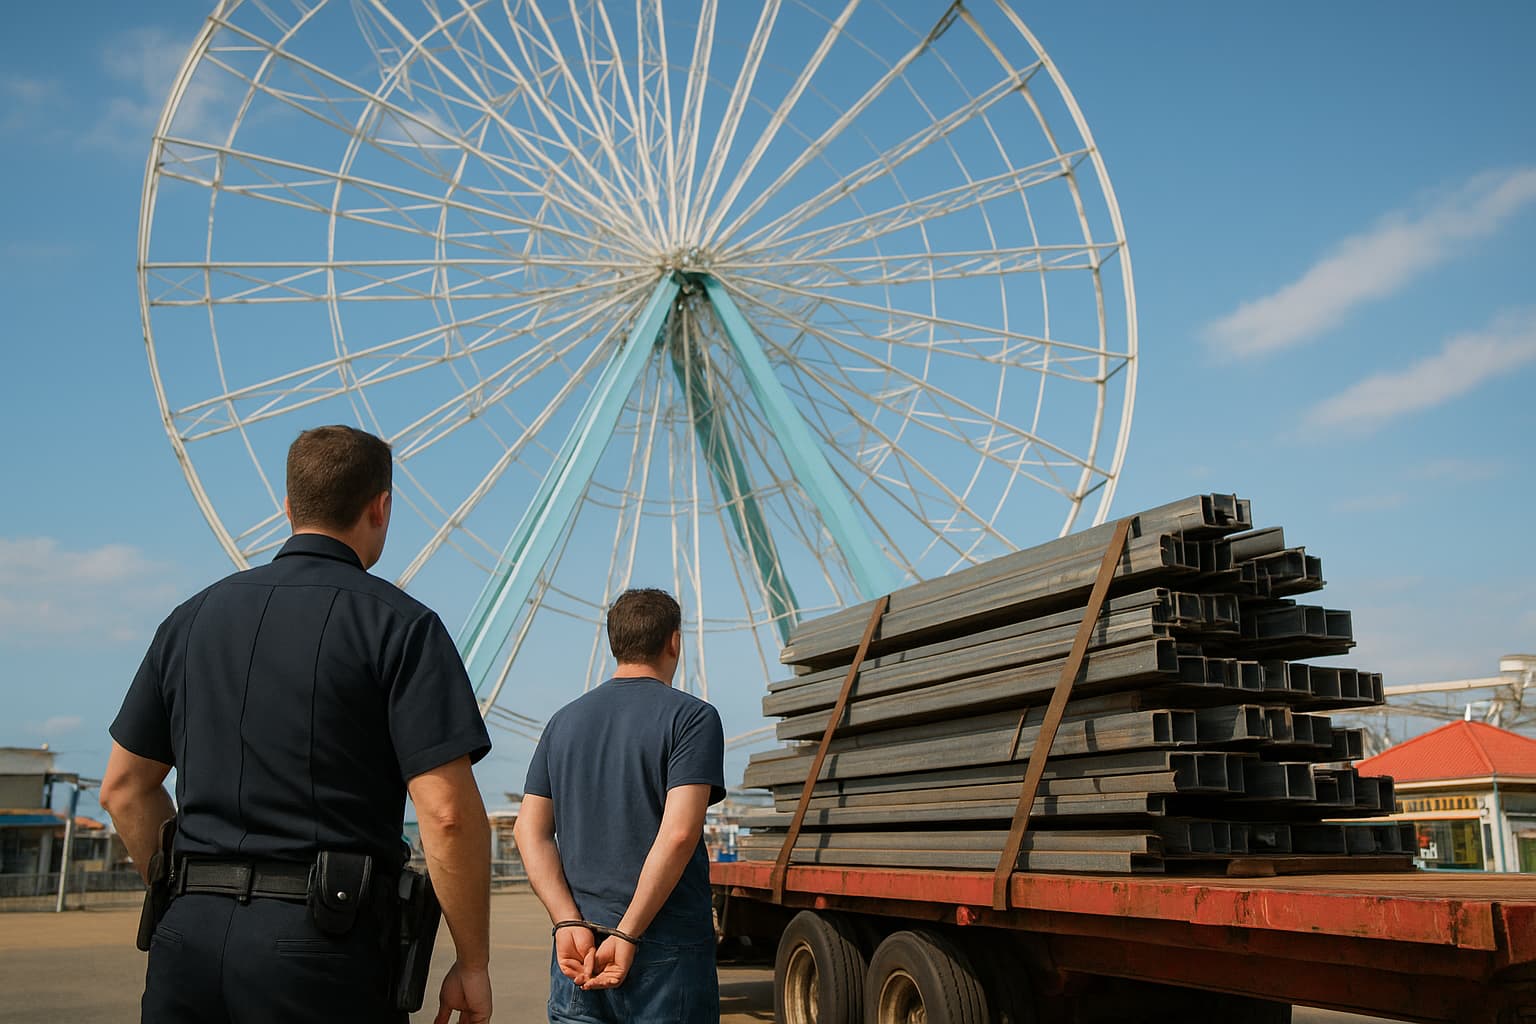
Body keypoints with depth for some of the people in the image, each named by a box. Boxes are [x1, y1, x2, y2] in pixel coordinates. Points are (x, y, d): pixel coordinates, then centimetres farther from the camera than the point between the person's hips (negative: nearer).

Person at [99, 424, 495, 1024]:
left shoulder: (193, 619, 10)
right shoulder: (399, 625, -8)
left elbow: (124, 788, 16)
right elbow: (448, 812, -15)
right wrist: (473, 964, -4)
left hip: (189, 937, 5)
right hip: (321, 952, -5)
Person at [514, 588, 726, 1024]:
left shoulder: (564, 721, 11)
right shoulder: (692, 717, -7)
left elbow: (529, 830, 4)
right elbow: (679, 833, -18)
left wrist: (570, 923, -4)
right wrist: (626, 935, -15)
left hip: (577, 949, 5)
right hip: (666, 952, -5)